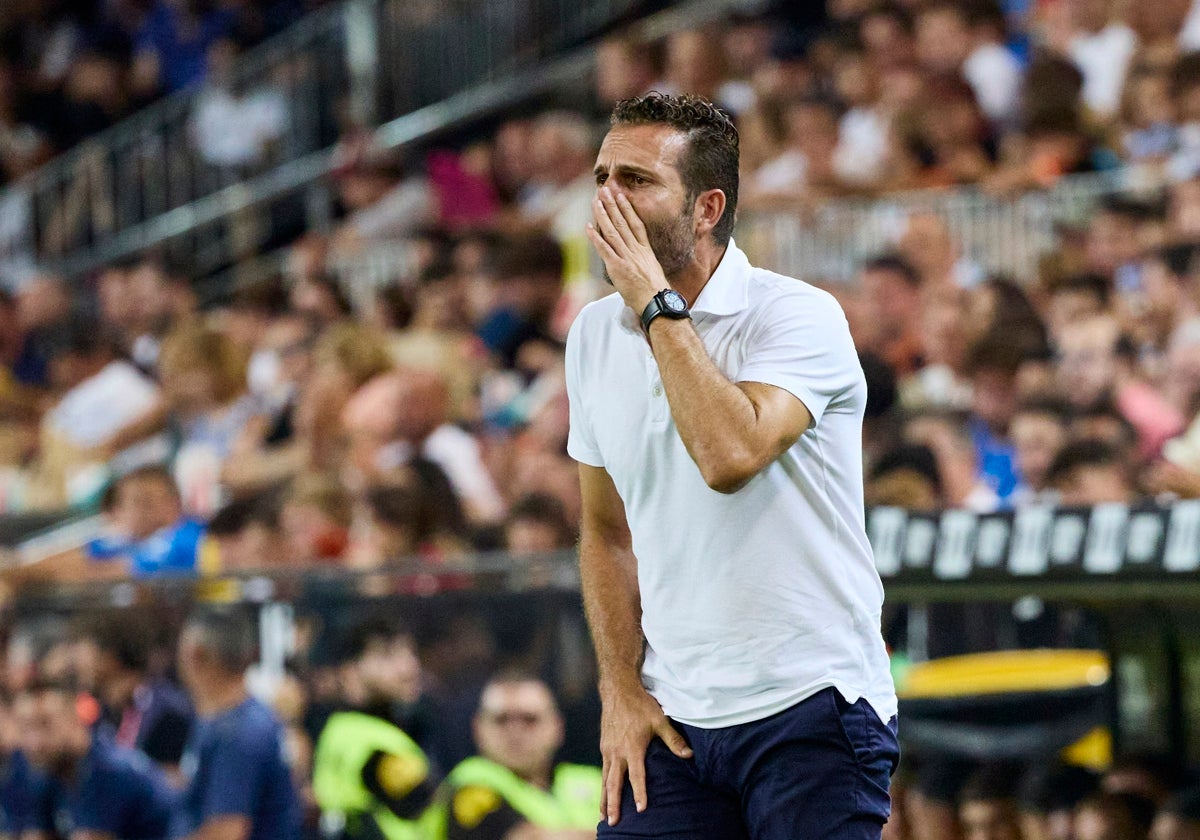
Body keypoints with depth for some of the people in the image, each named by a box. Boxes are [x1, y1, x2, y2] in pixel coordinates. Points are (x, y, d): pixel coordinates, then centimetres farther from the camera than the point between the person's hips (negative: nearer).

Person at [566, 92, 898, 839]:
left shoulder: (797, 315, -10)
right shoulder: (594, 336, 9)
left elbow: (731, 455, -29)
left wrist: (658, 303, -19)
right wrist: (621, 688, 6)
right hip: (672, 721, 5)